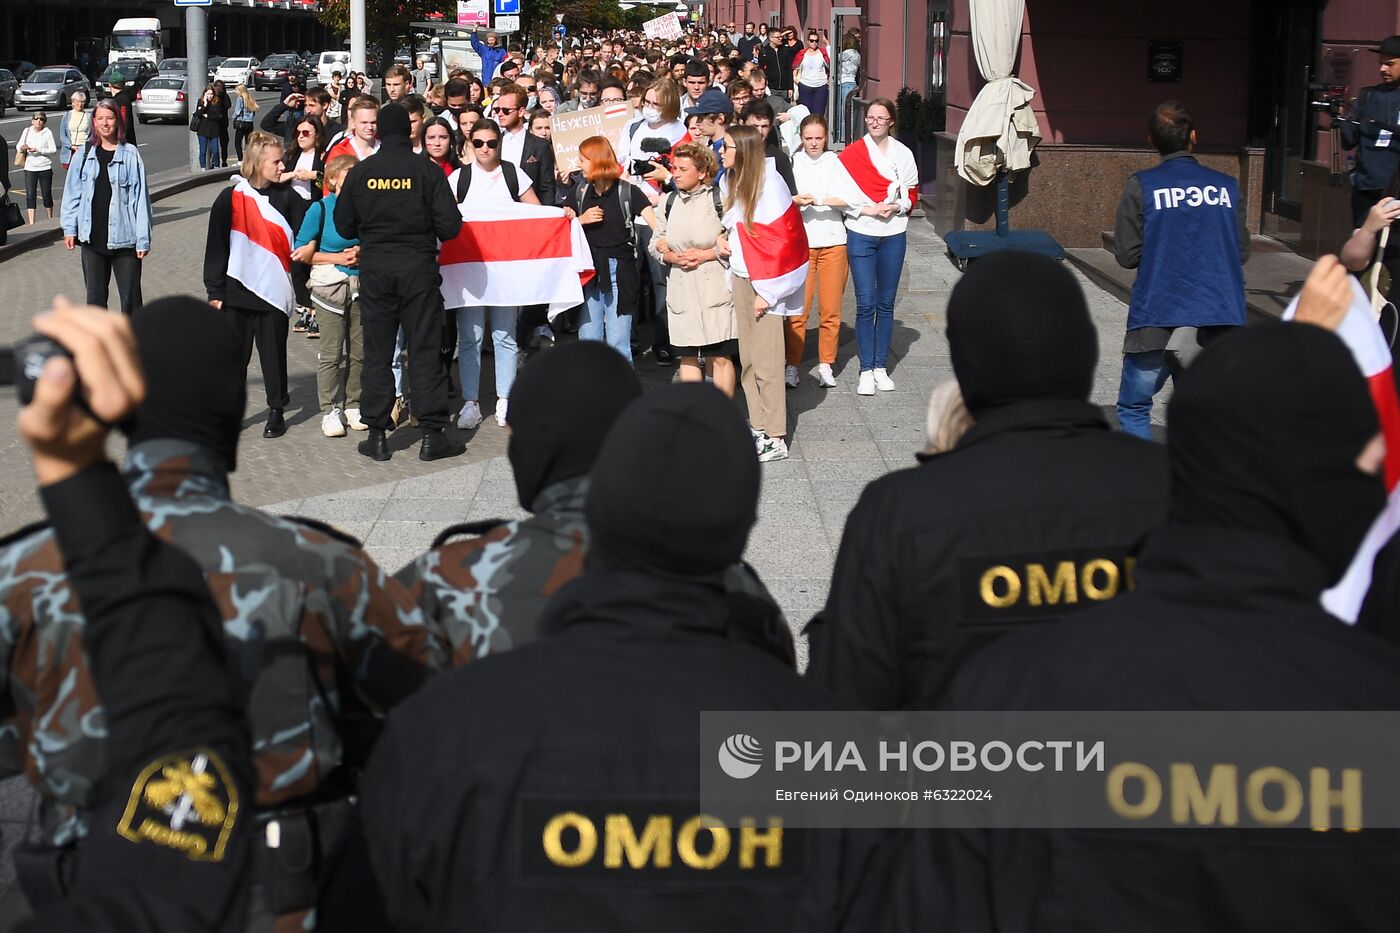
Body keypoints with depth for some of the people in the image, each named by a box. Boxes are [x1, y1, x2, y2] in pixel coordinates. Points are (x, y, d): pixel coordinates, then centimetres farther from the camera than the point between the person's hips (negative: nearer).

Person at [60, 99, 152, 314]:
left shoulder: (130, 154, -6)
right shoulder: (85, 154, 4)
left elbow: (141, 197, -6)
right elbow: (72, 193, 9)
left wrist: (143, 238, -9)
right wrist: (70, 228, 2)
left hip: (124, 239, -3)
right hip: (92, 238, 3)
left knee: (130, 295, 2)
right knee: (95, 295, 11)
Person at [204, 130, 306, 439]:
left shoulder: (287, 198, 3)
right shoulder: (230, 199, 0)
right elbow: (216, 247, 2)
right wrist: (215, 291, 0)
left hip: (274, 291, 0)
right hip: (237, 290, 0)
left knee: (273, 352, 6)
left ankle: (276, 410, 19)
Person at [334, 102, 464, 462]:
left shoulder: (360, 172, -1)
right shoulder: (427, 171, -7)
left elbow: (343, 225, 4)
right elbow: (450, 225, -9)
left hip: (375, 270, 2)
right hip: (418, 267, -2)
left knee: (377, 352, 8)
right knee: (424, 350, 3)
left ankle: (377, 435, 10)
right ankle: (432, 435, 2)